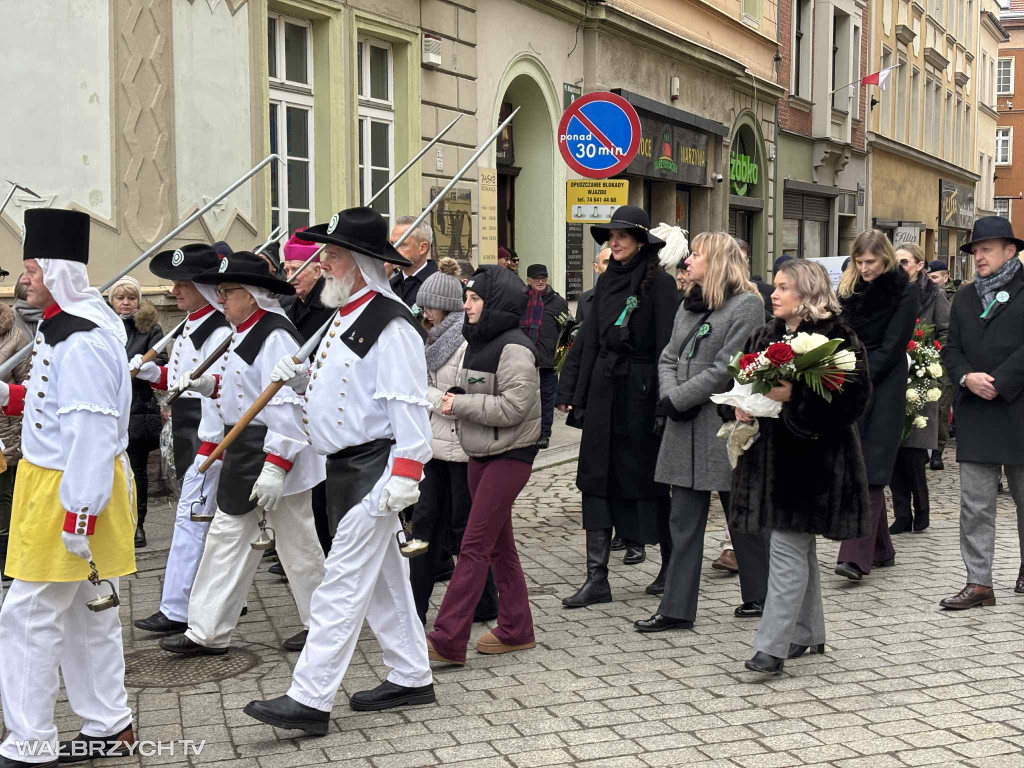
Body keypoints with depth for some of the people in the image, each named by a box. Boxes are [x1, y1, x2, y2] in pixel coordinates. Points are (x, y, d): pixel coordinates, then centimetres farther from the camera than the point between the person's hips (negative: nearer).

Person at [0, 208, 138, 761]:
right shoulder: (64, 327, 11)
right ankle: (109, 727, 25)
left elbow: (93, 432, -25)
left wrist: (78, 517, -25)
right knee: (87, 615, 15)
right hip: (56, 483, 10)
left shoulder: (82, 343, -22)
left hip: (69, 492, -10)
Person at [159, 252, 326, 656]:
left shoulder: (275, 336, -19)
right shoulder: (241, 332, 12)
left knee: (295, 542, 3)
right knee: (227, 535, 12)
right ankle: (207, 633, 19)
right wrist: (208, 383, 3)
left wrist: (275, 467, -30)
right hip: (242, 453, 10)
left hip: (274, 453, -10)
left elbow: (287, 405, -25)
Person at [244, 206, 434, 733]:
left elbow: (408, 404, -22)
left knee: (343, 585, -8)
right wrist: (302, 378, 5)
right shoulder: (348, 317, 14)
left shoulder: (391, 325, -17)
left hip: (374, 469, -10)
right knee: (383, 579, 17)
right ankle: (411, 678, 28)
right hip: (347, 468, 10)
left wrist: (404, 474, -26)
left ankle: (310, 700, -5)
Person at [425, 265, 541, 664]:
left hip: (509, 455, -9)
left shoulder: (514, 348, -16)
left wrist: (459, 404, -17)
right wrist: (455, 401, -1)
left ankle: (446, 639, -8)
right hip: (480, 453, 9)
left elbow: (513, 406, -22)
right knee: (498, 543, 14)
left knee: (474, 547, -9)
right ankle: (515, 628, 23)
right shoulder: (478, 342, 11)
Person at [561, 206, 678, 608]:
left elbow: (665, 345, -11)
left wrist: (663, 402, -16)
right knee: (597, 480, 2)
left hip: (640, 389, -6)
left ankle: (671, 565, 24)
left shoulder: (659, 283, -7)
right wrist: (581, 397, 10)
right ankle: (597, 578, 5)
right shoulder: (606, 281, 12)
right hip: (604, 389, 6)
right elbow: (591, 341, 13)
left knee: (646, 477, 5)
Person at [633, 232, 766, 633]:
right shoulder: (689, 305, 15)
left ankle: (761, 596, 23)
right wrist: (668, 395, -6)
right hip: (686, 428, 7)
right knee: (684, 521, 6)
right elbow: (668, 358, 13)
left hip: (726, 424, -7)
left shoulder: (747, 305, -9)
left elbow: (725, 368, -17)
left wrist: (677, 398, -14)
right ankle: (677, 608, 9)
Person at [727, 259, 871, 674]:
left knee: (788, 548, -9)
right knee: (799, 548, 16)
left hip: (810, 456, -7)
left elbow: (852, 394, -17)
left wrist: (795, 396, -24)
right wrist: (739, 406, -3)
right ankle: (808, 633, 28)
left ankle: (772, 646, -7)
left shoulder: (837, 338, -9)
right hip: (768, 456, 7)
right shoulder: (763, 337, 13)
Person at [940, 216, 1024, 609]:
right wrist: (966, 377, -8)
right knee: (975, 504, 0)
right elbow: (951, 348, 11)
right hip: (975, 412, 4)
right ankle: (978, 583, 2)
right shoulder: (965, 296, 14)